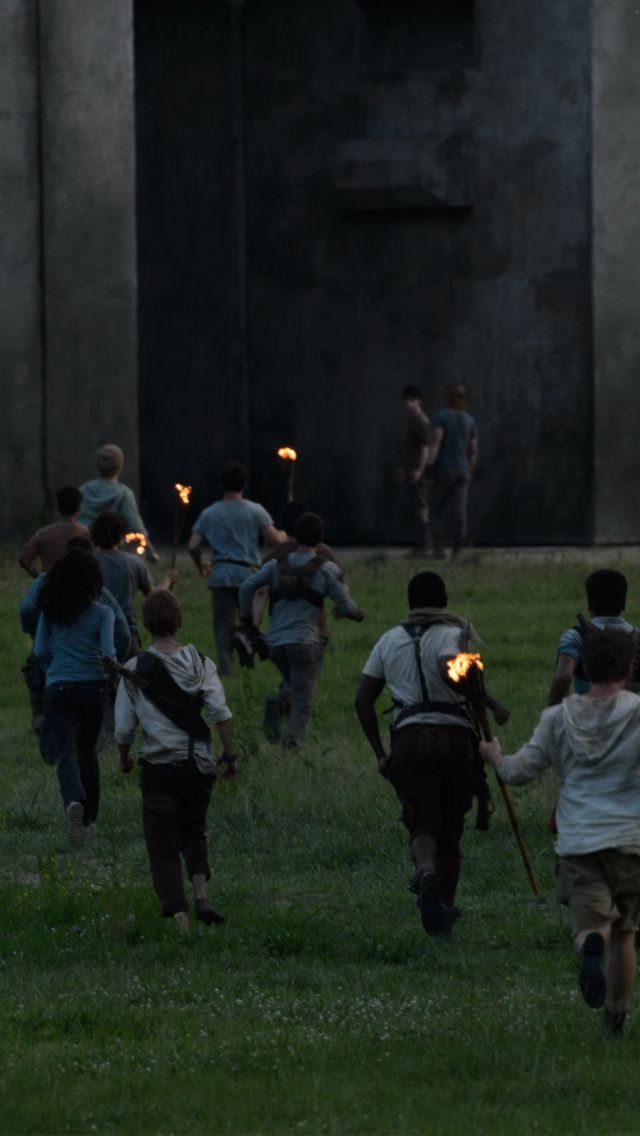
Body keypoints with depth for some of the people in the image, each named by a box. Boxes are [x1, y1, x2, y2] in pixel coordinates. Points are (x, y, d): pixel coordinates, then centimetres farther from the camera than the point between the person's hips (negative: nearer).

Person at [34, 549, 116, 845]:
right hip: (92, 687, 1)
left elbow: (40, 652, 4)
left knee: (67, 754, -9)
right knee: (87, 752, 19)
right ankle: (89, 817, 26)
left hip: (58, 688, -1)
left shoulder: (50, 612, 2)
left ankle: (74, 802, -38)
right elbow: (108, 652, -13)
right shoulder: (101, 613, -3)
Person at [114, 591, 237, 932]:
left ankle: (177, 912, -6)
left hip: (158, 766, -2)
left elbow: (124, 726, -1)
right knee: (193, 832, 19)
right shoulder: (200, 664, -1)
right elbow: (220, 712, -9)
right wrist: (230, 754, 0)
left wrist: (124, 759, 17)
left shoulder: (135, 670, -5)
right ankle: (201, 893, -4)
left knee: (162, 843, 3)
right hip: (199, 763, 2)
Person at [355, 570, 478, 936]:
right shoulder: (451, 634, 3)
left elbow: (363, 699, 15)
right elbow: (447, 668, -21)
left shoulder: (390, 641, 17)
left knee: (424, 825, -8)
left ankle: (426, 871, -41)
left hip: (409, 738, 1)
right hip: (454, 736, -1)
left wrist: (380, 753, 18)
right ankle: (446, 906, 24)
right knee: (451, 829, 14)